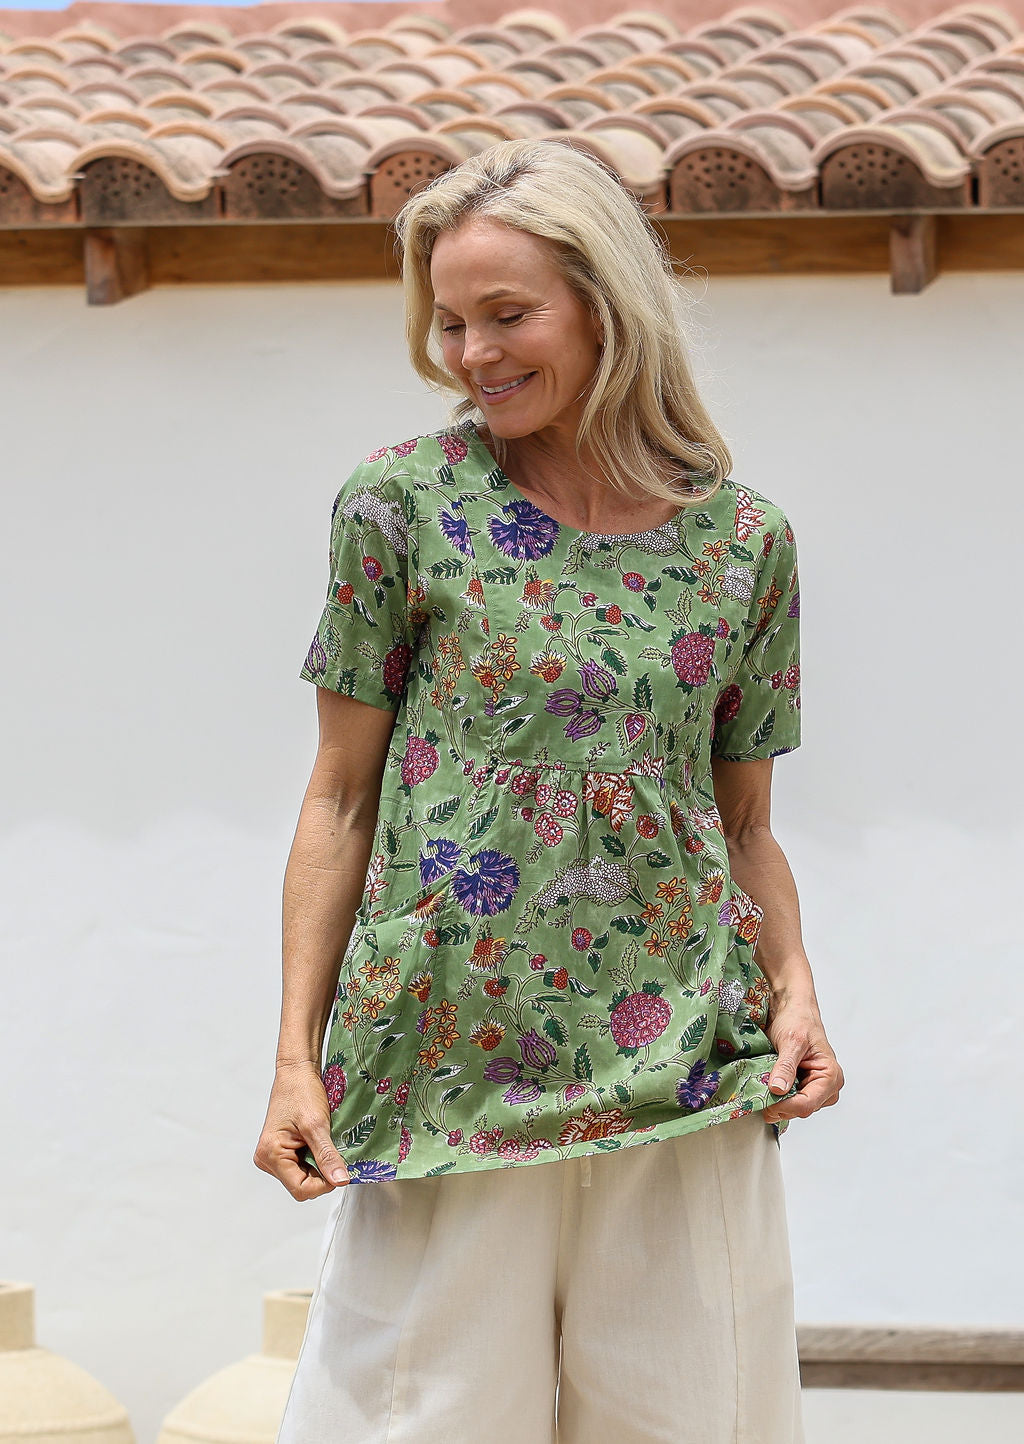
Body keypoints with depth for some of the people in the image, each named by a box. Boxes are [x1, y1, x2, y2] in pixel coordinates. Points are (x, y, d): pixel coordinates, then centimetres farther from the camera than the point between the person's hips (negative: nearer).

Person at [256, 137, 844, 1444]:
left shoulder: (743, 541, 6)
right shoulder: (401, 502, 0)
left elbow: (747, 823, 13)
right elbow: (341, 804, 3)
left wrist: (794, 990, -5)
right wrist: (297, 1059, -2)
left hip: (685, 1081, 2)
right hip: (448, 1076, -1)